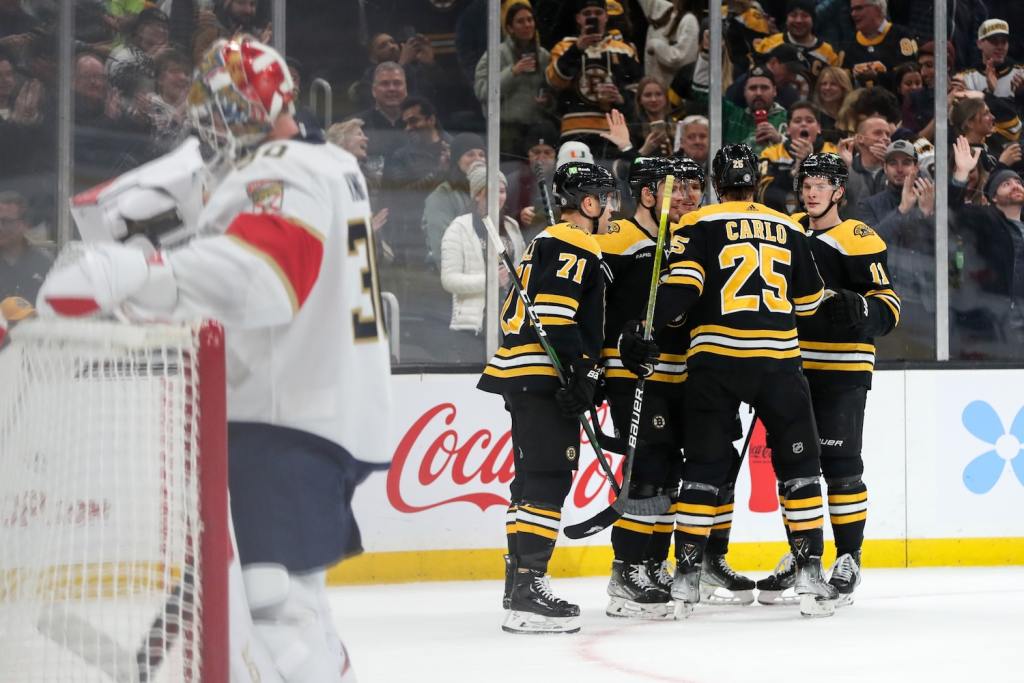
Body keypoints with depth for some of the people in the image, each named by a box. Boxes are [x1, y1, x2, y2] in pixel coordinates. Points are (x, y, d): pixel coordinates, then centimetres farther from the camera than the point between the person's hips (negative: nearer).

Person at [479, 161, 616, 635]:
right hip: (543, 378, -11)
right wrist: (579, 376, -22)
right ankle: (528, 590, -23)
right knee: (549, 477, -16)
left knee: (533, 478, 17)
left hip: (523, 377, 11)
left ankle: (519, 581, 23)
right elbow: (555, 313, -21)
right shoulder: (575, 246, -9)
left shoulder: (546, 243, 23)